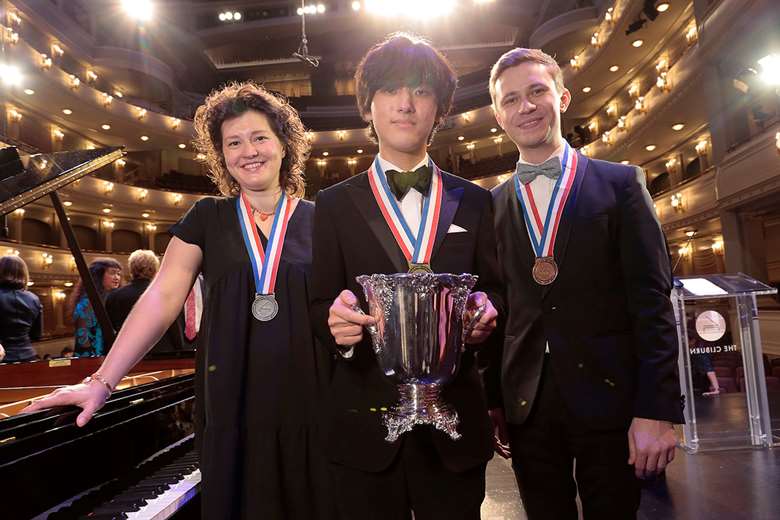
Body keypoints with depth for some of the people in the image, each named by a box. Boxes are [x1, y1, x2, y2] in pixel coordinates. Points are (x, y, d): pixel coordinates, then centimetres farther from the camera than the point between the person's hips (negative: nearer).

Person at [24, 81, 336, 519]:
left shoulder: (316, 219, 3)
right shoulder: (207, 217, 5)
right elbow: (162, 297, -1)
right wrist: (103, 381, -6)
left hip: (305, 397, 0)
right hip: (230, 398, 1)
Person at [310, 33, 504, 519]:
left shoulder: (474, 202, 6)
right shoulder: (335, 204, 3)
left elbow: (494, 289, 9)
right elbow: (321, 304, 2)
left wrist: (486, 313, -14)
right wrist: (336, 320, -21)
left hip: (455, 421, 1)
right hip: (366, 422, 0)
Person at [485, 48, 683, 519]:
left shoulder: (621, 183, 0)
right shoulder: (492, 206, 6)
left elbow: (653, 300, -5)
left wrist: (657, 411, -11)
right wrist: (493, 402, 6)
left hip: (608, 398, -2)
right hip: (527, 405, 2)